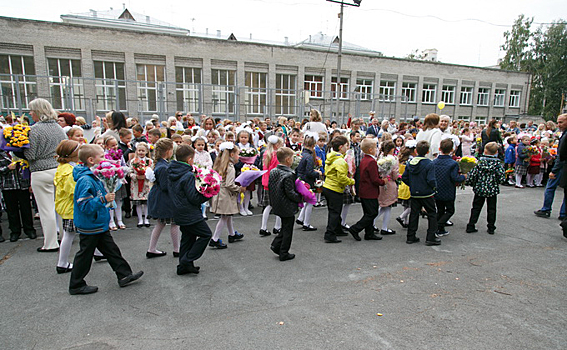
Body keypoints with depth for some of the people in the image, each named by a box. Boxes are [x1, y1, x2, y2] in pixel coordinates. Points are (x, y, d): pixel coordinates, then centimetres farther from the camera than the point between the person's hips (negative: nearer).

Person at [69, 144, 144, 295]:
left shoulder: (94, 177, 8)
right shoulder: (85, 180, -24)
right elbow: (84, 205, -30)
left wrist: (108, 197, 12)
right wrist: (103, 199, -34)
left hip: (99, 224, 10)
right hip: (90, 226, -10)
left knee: (111, 250, 14)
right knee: (85, 255, 6)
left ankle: (124, 275, 24)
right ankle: (76, 285, 23)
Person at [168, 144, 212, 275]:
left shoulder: (171, 173, 6)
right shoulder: (188, 176, -21)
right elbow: (194, 198, -22)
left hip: (180, 213, 9)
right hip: (190, 214, -9)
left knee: (188, 237, 18)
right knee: (205, 234, 3)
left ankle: (183, 266, 23)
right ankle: (187, 261, 2)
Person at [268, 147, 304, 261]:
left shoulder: (273, 171, 2)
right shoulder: (289, 175, -23)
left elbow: (269, 187, 9)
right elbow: (290, 193, -23)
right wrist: (300, 198, -9)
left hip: (277, 206, 8)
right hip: (287, 207, -8)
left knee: (285, 227, 24)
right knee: (287, 230, 6)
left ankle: (276, 245, 19)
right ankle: (284, 254, 14)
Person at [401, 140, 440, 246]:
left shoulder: (410, 163, 0)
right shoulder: (429, 164, -16)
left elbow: (404, 177, 3)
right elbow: (431, 180, -21)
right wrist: (434, 186, 0)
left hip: (414, 194, 5)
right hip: (427, 194, -5)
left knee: (414, 214, 12)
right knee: (432, 214, 9)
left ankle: (411, 237, 16)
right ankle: (430, 238, 10)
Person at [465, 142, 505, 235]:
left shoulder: (480, 162, -8)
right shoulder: (498, 163, -8)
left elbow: (472, 174, -10)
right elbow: (501, 177, -9)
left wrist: (469, 183, 6)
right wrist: (496, 182, 10)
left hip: (479, 189, 0)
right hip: (492, 190, 0)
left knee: (476, 208, 9)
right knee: (491, 209, 12)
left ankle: (471, 226, 9)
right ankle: (491, 228, 17)